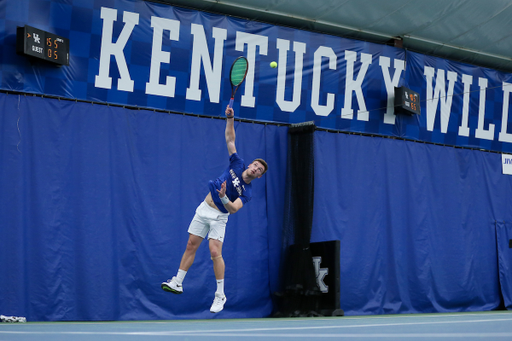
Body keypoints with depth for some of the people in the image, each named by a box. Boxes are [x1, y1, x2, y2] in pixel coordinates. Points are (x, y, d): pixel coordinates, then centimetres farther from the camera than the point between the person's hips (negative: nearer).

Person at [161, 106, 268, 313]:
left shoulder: (247, 192, -13)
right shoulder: (237, 165, -3)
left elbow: (233, 209, -26)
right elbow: (230, 138, -2)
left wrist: (224, 198, -44)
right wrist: (230, 119, -14)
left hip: (219, 217, -4)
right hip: (204, 209, 5)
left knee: (215, 252, -16)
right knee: (191, 246, 6)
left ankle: (220, 295, -7)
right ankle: (177, 283, 15)